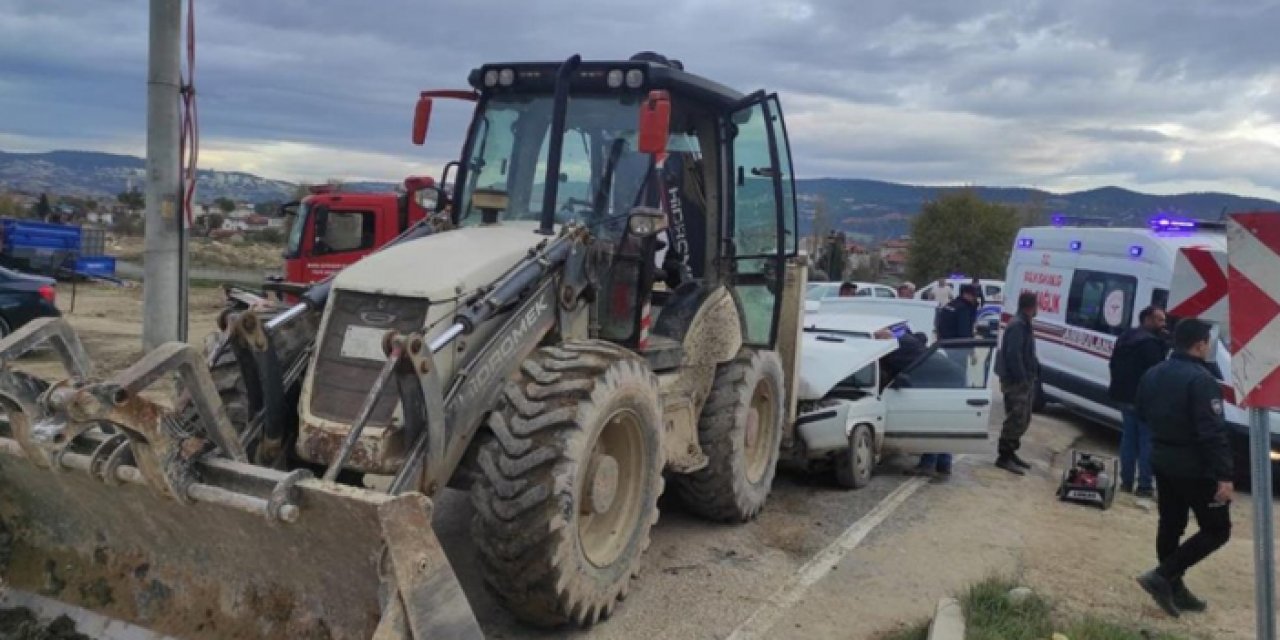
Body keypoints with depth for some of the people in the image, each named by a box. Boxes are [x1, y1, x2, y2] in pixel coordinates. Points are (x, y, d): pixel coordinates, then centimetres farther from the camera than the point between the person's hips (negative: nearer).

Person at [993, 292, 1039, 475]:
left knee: (1023, 419, 16)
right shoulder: (1017, 325, -17)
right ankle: (1004, 457, -3)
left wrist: (1033, 372, 10)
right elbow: (1013, 355, -25)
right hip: (1016, 382, -11)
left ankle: (1010, 453, 24)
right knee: (1016, 420, -9)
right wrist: (1022, 378, -24)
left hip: (1024, 380, 11)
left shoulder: (1024, 324, 16)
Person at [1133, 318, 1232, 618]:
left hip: (1162, 462, 8)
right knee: (1217, 530, 4)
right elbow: (1213, 432, -24)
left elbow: (1141, 413, 19)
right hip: (1195, 468, -8)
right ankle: (1162, 576, -5)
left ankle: (1173, 587, 20)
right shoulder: (1201, 380, -20)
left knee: (1170, 525, 15)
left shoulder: (1153, 374, 6)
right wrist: (1225, 475, -23)